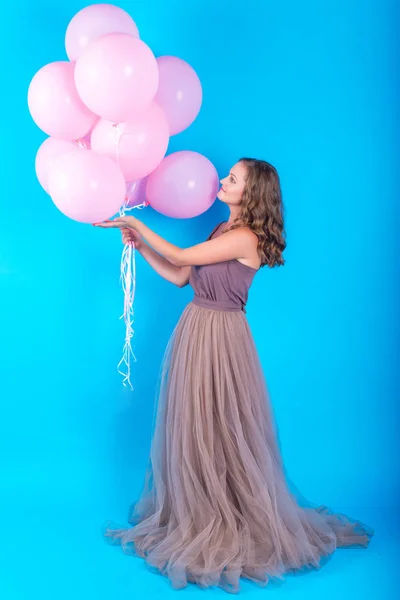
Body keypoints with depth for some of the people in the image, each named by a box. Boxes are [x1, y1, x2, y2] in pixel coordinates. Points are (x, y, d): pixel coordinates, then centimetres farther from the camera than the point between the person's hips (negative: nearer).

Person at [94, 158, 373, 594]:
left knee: (219, 430, 2)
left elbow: (181, 258, -17)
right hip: (196, 329, 9)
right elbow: (180, 278, 11)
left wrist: (138, 225, -10)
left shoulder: (246, 237, -16)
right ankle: (199, 516, 31)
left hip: (219, 337, -9)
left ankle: (234, 523, 21)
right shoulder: (223, 230, 12)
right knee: (193, 427, 15)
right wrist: (140, 248, 6)